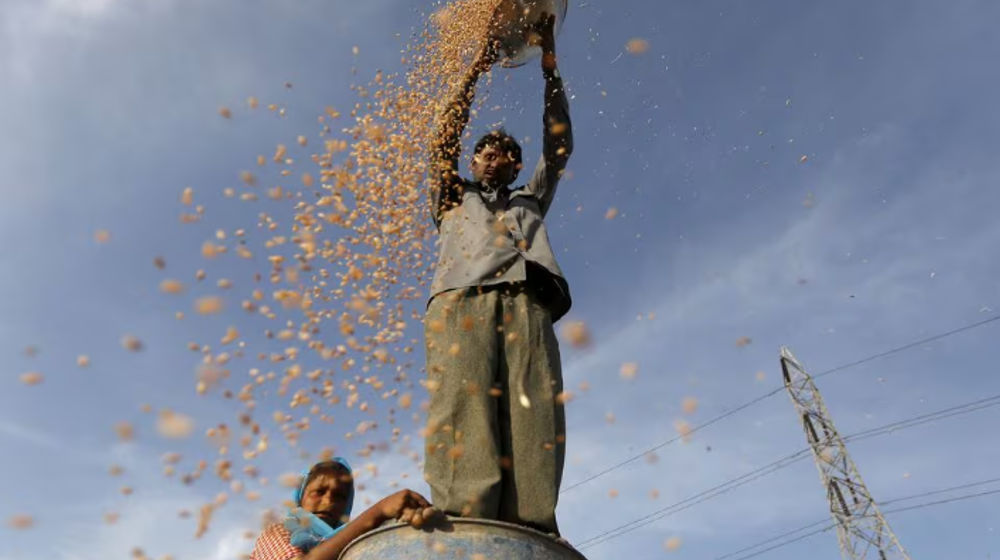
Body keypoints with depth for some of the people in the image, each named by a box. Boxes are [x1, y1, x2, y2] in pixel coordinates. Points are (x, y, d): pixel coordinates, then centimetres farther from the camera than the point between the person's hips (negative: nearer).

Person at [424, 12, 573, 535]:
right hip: (462, 302, -1)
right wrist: (478, 66, 25)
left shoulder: (531, 200, 40)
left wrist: (549, 63, 30)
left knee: (535, 429, -20)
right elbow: (445, 139, 24)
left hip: (528, 307, 2)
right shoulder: (453, 198, 36)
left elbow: (558, 146, 32)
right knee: (464, 423, -24)